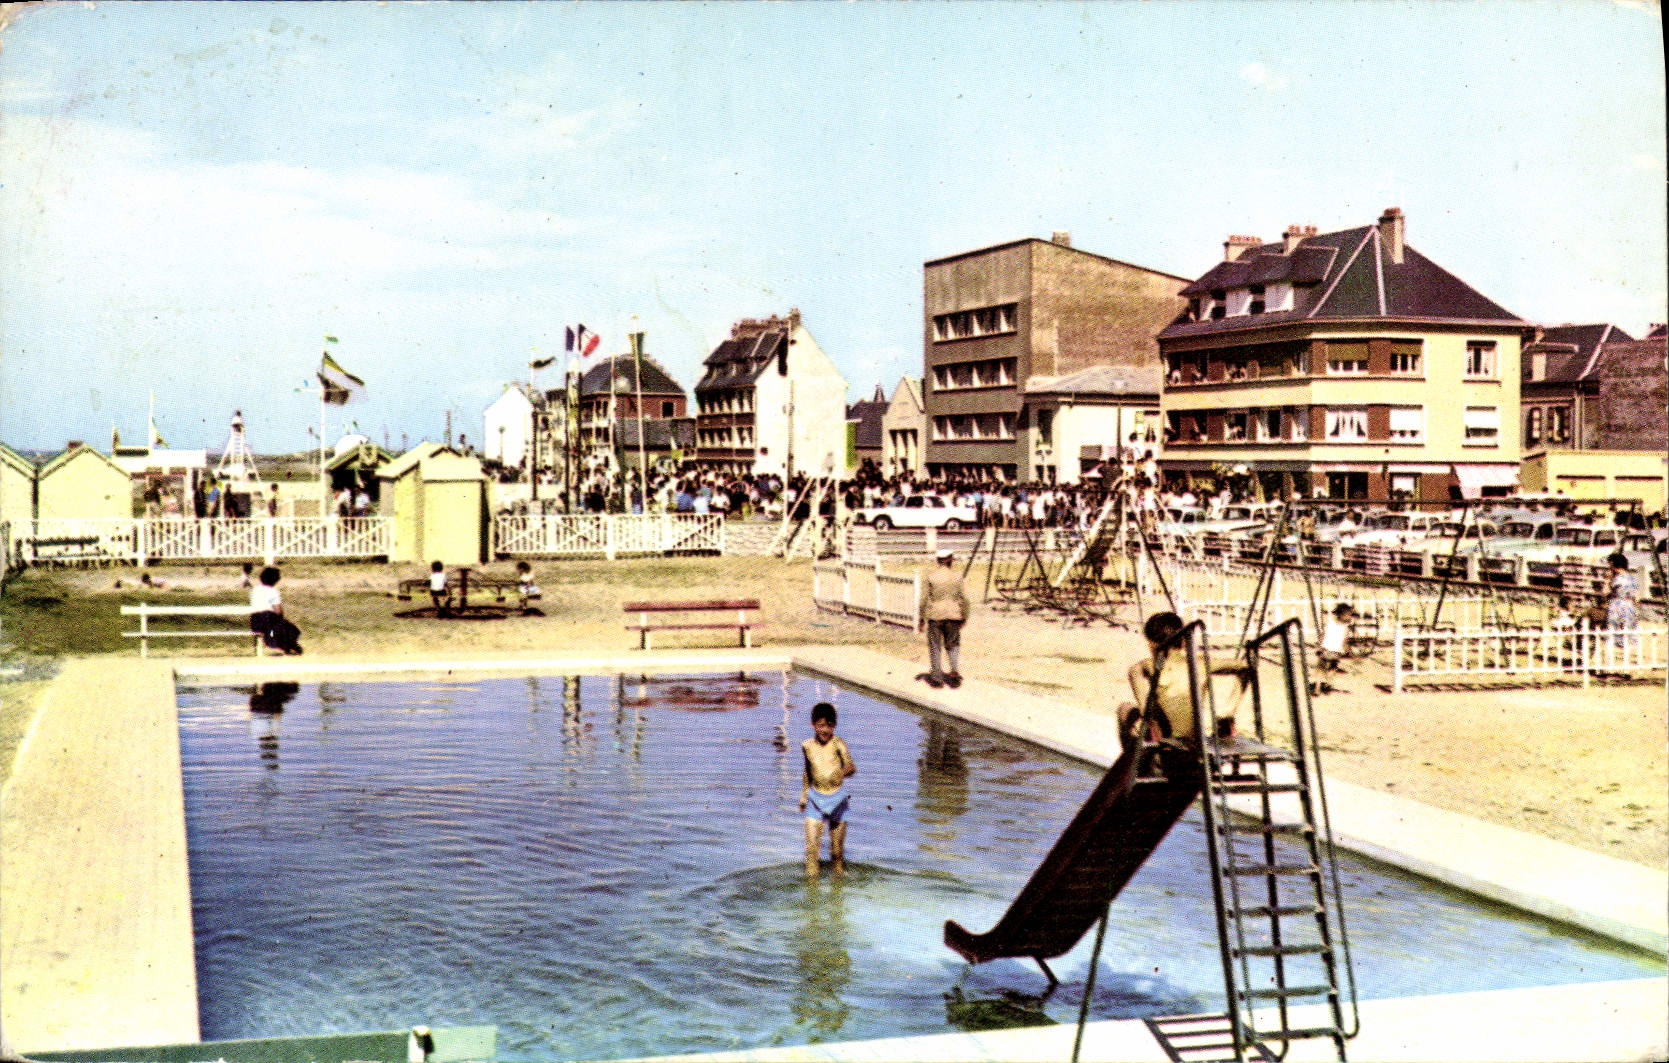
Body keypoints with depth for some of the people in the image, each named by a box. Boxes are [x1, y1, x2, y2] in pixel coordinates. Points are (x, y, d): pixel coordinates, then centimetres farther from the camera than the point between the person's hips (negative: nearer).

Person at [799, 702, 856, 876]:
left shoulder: (837, 744, -12)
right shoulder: (807, 746, -1)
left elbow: (852, 768, -24)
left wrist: (844, 772, -46)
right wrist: (803, 798, 20)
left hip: (837, 798, -2)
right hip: (815, 798, 2)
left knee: (837, 845, 6)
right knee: (811, 844, -4)